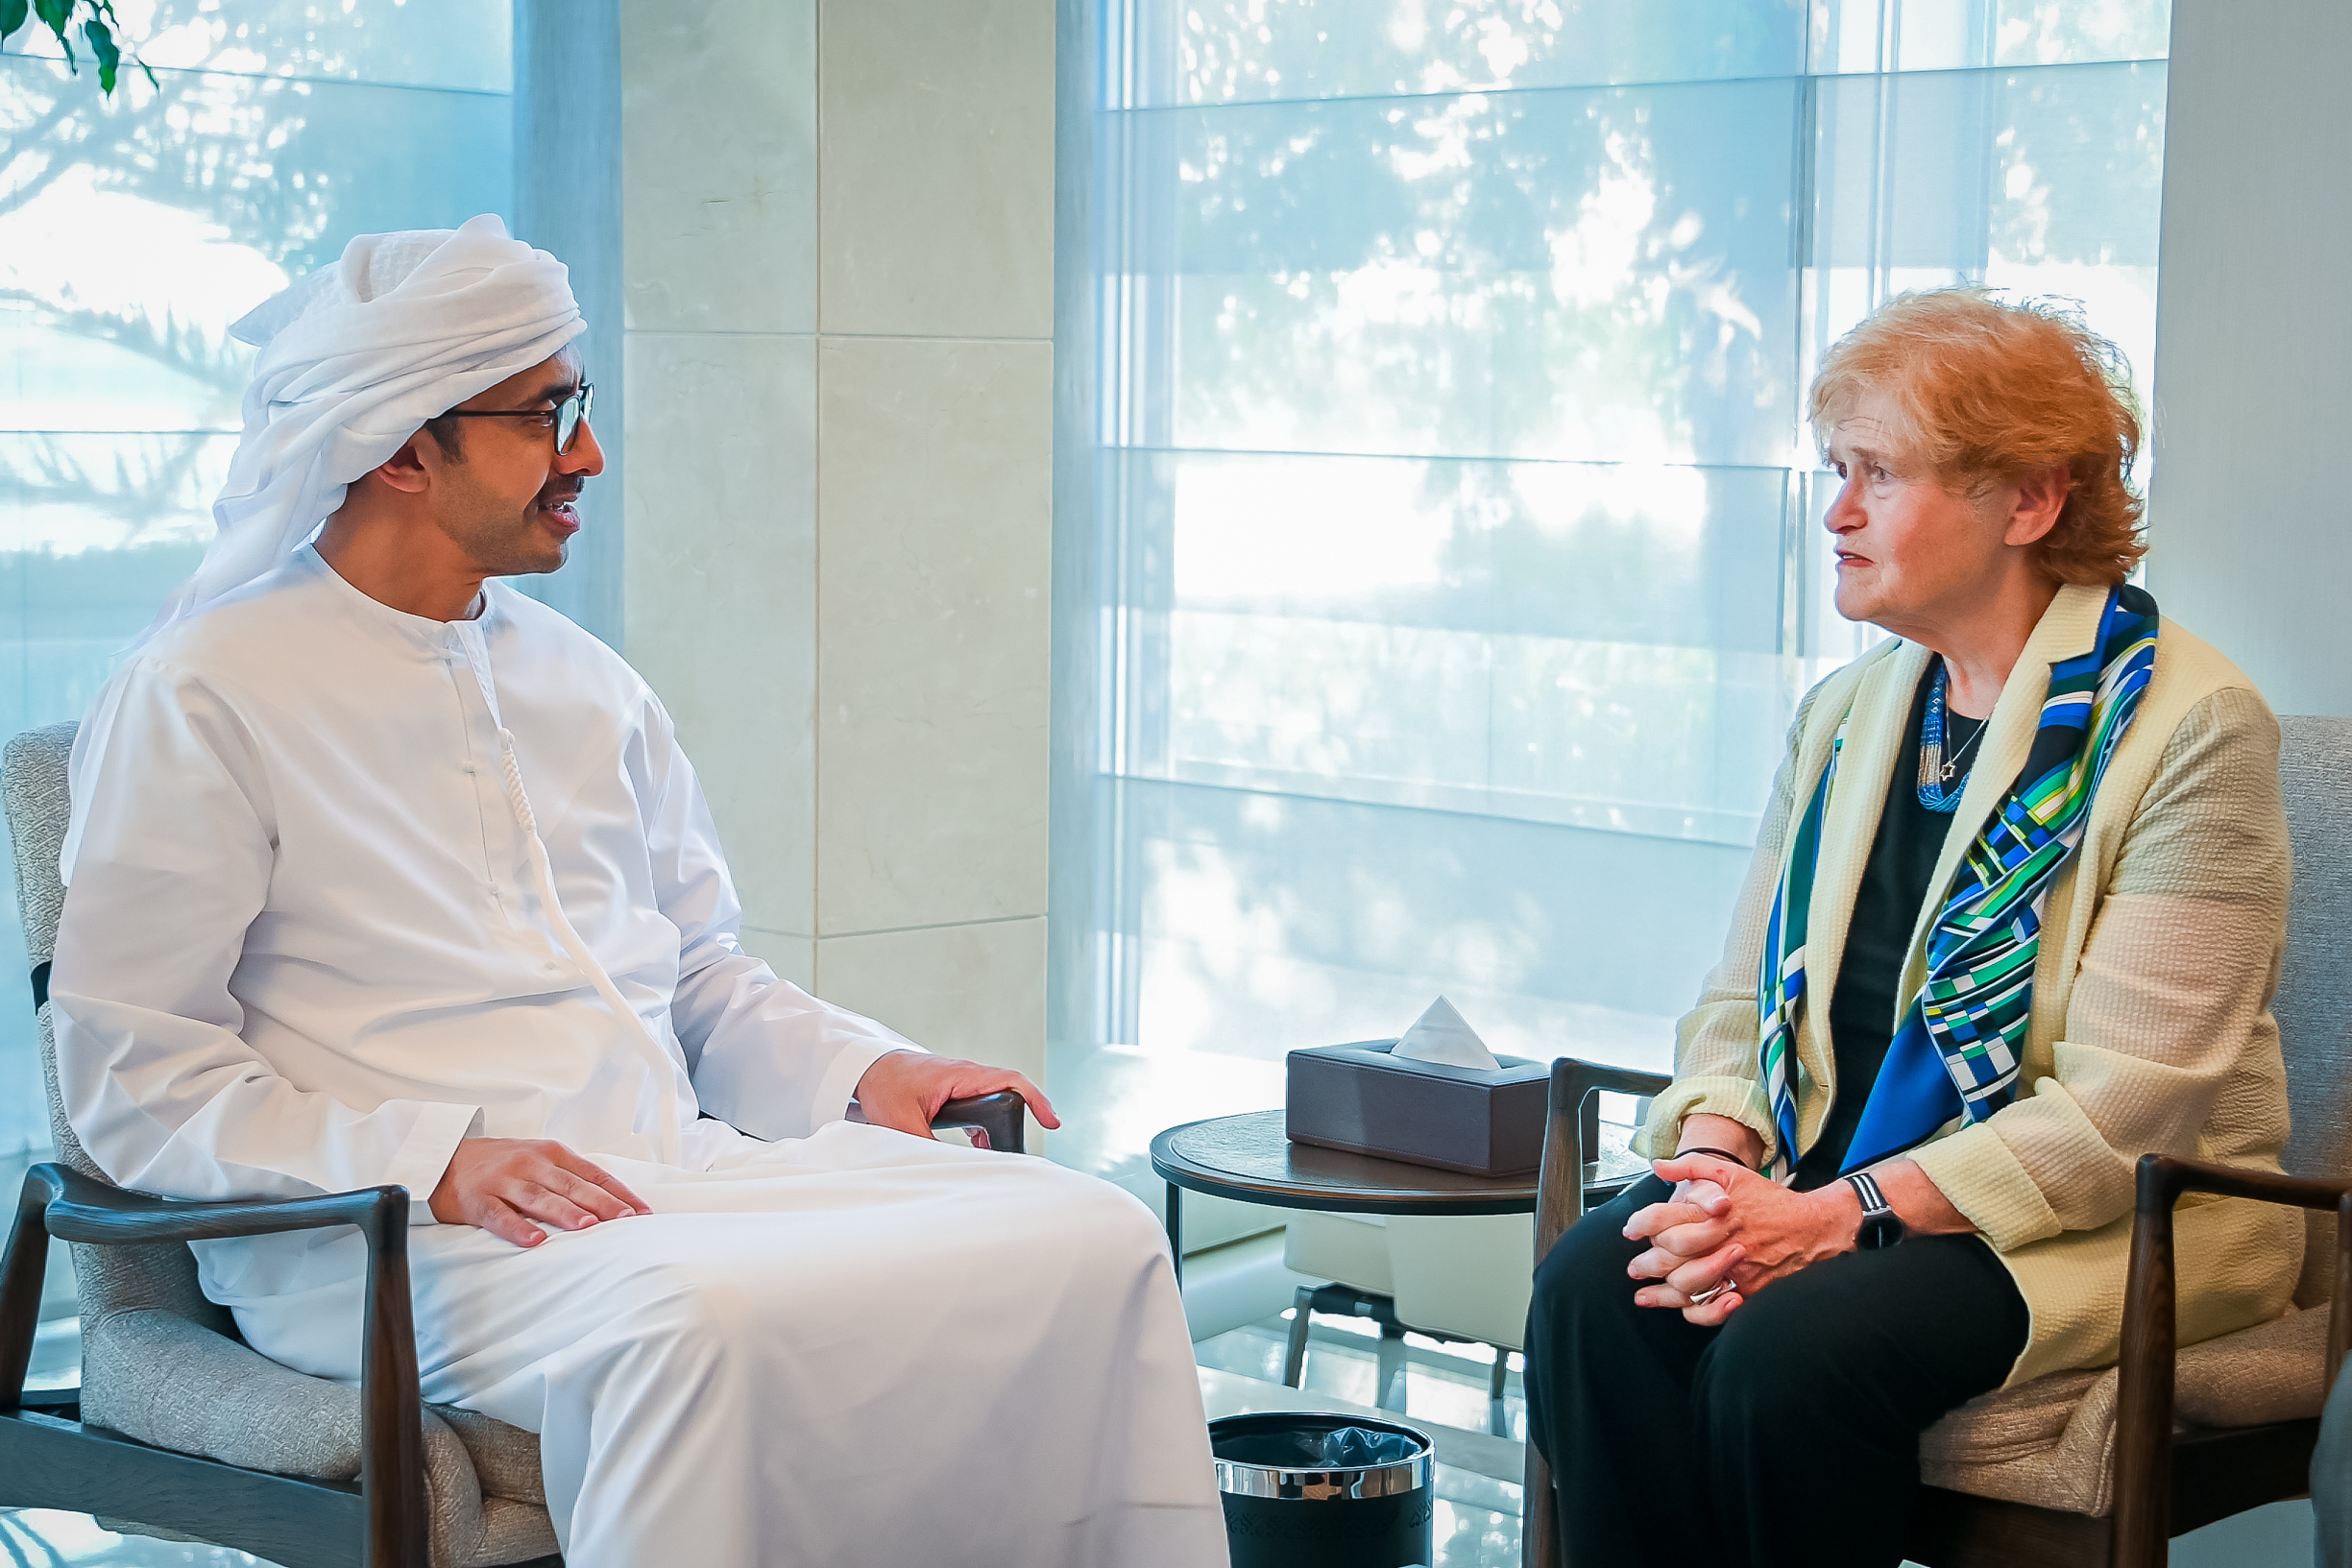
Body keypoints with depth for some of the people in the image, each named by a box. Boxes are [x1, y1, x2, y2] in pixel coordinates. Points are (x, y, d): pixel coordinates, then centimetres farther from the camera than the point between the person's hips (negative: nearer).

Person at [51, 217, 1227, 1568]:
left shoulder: (589, 683, 20)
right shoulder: (202, 697, 0)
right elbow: (133, 1080, -5)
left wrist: (865, 1069, 4)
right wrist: (438, 1162, -19)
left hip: (682, 1173, 6)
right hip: (391, 1238, -6)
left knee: (1091, 1237, -16)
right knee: (704, 1320, -39)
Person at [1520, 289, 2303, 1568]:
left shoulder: (2191, 726, -9)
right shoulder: (1845, 712, 13)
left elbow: (2130, 1106, -17)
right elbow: (1741, 999, 13)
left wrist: (1837, 1216, -23)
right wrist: (1713, 1154, -11)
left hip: (2107, 1221, -5)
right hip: (1826, 1178, 6)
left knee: (1794, 1346, -33)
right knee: (1592, 1283, -24)